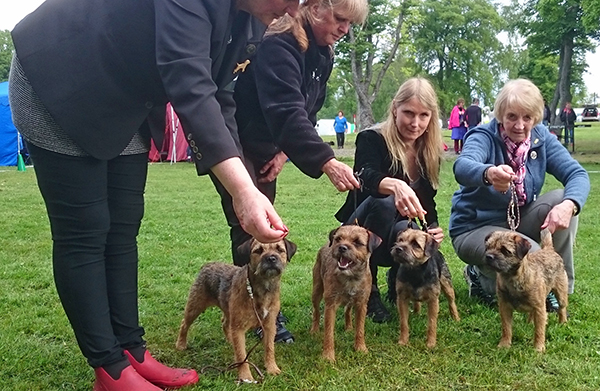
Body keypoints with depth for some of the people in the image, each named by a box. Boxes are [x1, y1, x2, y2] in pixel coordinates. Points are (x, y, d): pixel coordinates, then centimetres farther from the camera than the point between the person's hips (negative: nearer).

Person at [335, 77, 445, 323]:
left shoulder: (430, 153, 1)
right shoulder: (371, 139, -15)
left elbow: (428, 202, 7)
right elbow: (367, 177, -36)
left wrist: (434, 228, -16)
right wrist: (396, 185, -59)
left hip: (398, 237, 4)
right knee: (383, 202, -36)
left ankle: (396, 284, 7)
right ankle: (368, 291, -19)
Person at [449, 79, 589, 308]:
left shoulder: (541, 138, -3)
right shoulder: (484, 138, -18)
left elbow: (577, 174, -12)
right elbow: (463, 167, -40)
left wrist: (569, 205, -36)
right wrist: (489, 174, -65)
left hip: (518, 222, 5)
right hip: (475, 228, -5)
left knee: (563, 200, -20)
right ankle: (481, 277, 2)